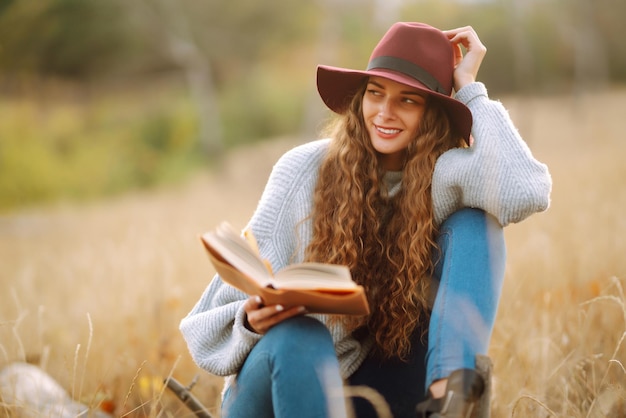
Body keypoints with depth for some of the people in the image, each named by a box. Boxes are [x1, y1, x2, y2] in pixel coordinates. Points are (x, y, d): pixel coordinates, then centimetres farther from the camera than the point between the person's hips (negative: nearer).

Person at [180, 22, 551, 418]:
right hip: (293, 377, -1)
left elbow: (525, 192, -32)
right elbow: (232, 304, -9)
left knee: (474, 223, -15)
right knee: (299, 336, -38)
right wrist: (252, 320, -33)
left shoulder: (443, 180, -8)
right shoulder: (304, 169, -10)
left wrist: (469, 92, -19)